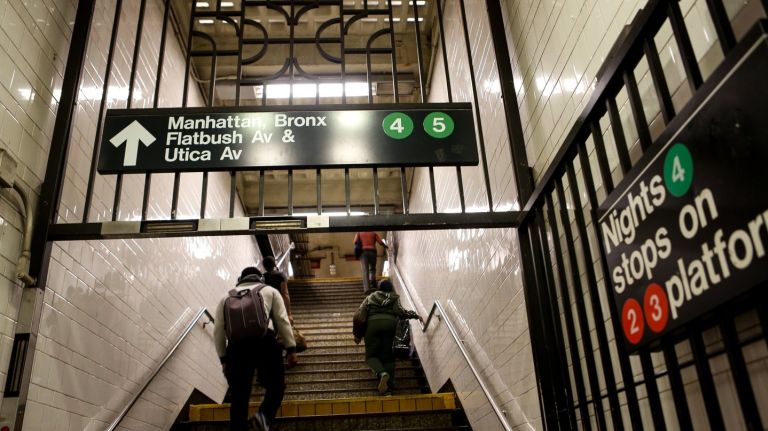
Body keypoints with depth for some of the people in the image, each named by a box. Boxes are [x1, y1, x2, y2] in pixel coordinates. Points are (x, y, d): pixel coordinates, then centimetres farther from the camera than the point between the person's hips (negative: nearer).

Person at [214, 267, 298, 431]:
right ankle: (264, 415, -12)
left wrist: (223, 358, 24)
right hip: (264, 341, -2)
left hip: (236, 345, 2)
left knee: (239, 396, 10)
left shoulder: (227, 296, 27)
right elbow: (282, 321, 12)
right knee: (276, 386, 13)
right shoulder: (270, 290, 23)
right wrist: (291, 349, 12)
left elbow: (218, 330, 19)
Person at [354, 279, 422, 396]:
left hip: (372, 323, 0)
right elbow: (400, 311, 4)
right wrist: (416, 315, 15)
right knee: (388, 356, 3)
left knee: (371, 355, 3)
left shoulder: (370, 297, 29)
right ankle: (388, 388, -12)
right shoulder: (394, 298, 24)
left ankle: (381, 373, -29)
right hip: (390, 323, 0)